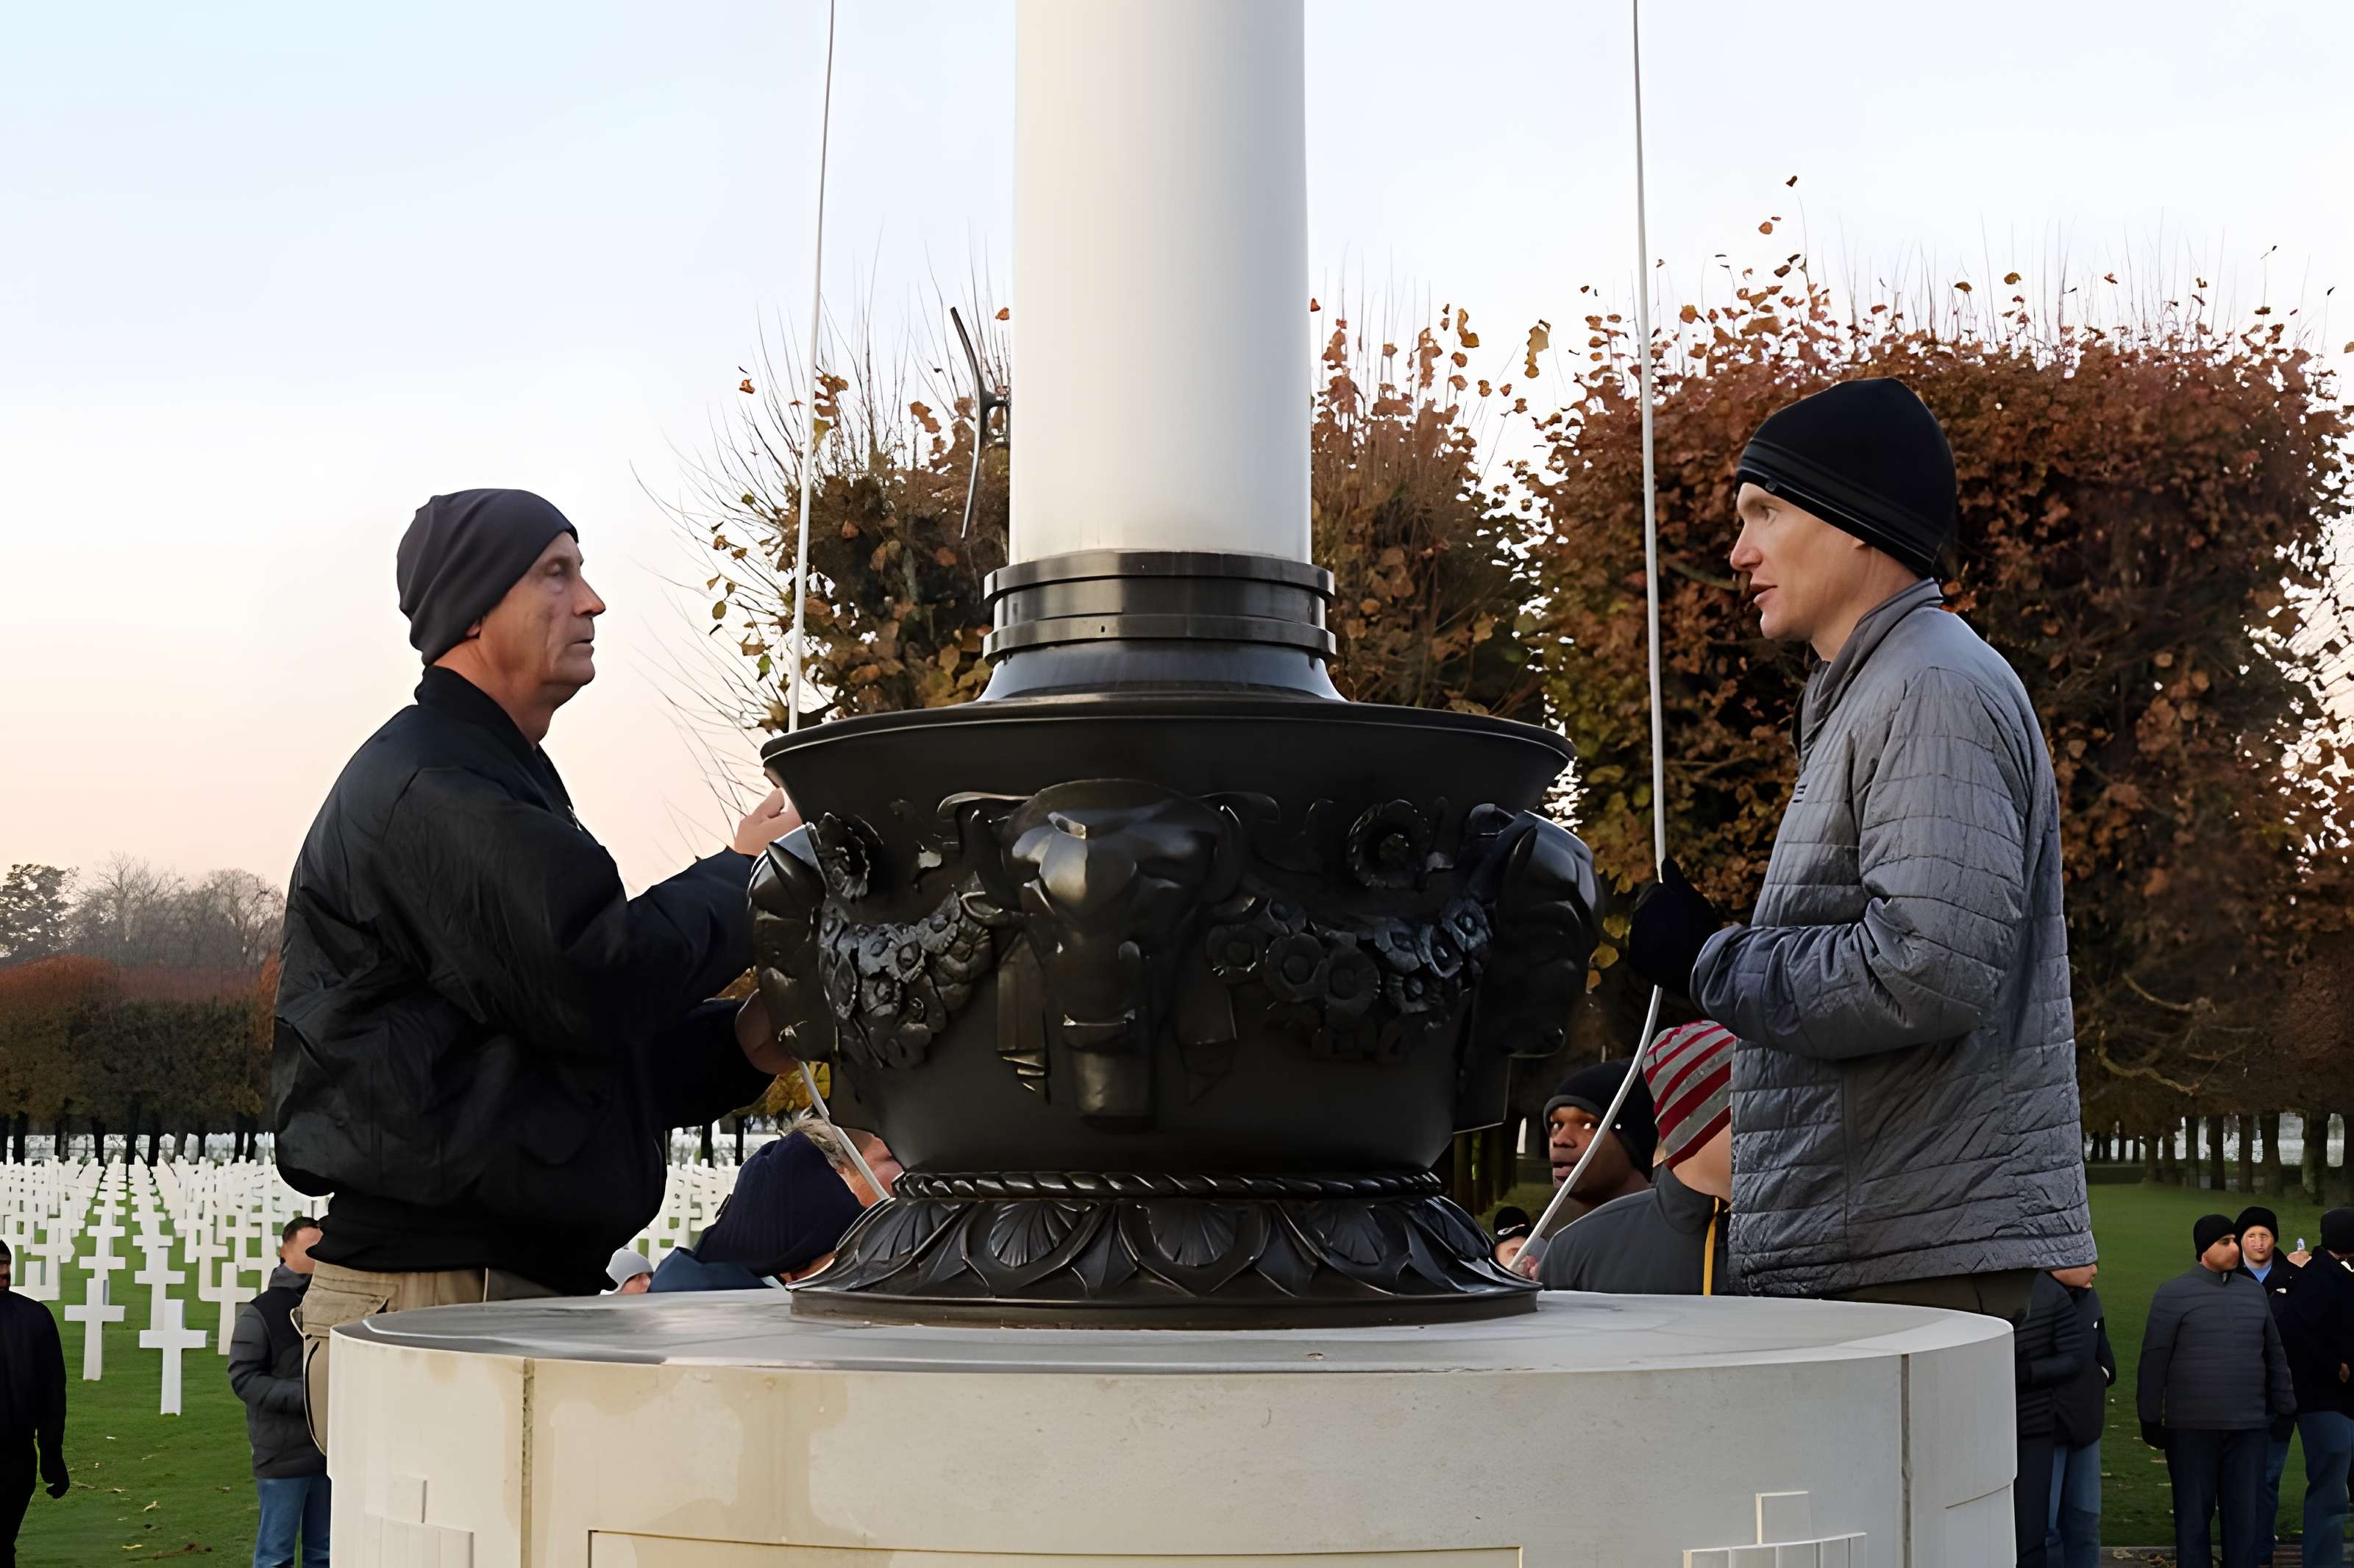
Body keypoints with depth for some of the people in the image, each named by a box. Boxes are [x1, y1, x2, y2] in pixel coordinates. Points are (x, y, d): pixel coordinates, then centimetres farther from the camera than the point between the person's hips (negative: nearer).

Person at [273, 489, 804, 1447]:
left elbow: (586, 1046, 24)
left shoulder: (488, 782, 24)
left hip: (516, 1285, 10)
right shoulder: (432, 785, -10)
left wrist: (738, 1046, 6)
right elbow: (587, 986, -20)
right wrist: (741, 880, -5)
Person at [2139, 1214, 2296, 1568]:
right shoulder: (2174, 1294, -3)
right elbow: (2155, 1361, -3)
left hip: (2247, 1426, 4)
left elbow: (2274, 1354, 17)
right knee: (2193, 1513, 4)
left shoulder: (2253, 1292, 11)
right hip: (2191, 1429, -4)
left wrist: (2285, 1408, 14)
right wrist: (2150, 1420, -4)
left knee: (2246, 1514, 6)